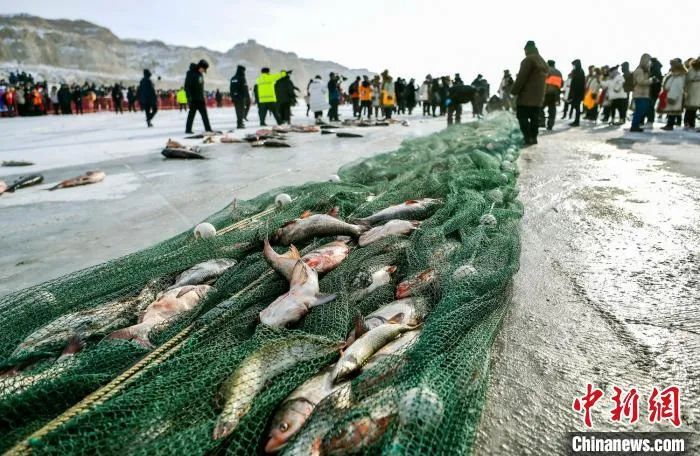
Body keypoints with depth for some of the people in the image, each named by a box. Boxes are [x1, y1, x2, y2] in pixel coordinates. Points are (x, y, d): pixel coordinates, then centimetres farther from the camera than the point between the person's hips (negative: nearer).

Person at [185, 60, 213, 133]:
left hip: (200, 98, 8)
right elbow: (187, 86, -14)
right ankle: (188, 129, 4)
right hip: (193, 98, -8)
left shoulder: (200, 74, 13)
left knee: (204, 114, 6)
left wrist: (203, 95, 19)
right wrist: (189, 97, -19)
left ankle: (208, 129, 10)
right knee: (192, 113, -3)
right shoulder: (191, 73, -11)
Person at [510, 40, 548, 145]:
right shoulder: (543, 62, 21)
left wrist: (514, 92, -10)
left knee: (522, 117, -6)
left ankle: (528, 137, -12)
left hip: (526, 96, -8)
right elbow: (541, 79, 21)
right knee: (534, 117, 9)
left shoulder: (529, 59, -9)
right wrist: (540, 94, 21)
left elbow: (521, 78, -15)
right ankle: (533, 137, 9)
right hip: (538, 96, 9)